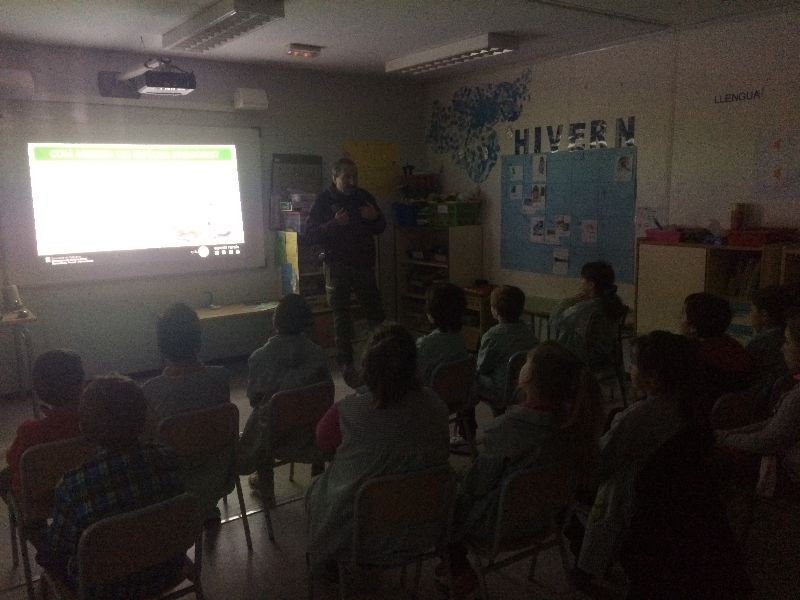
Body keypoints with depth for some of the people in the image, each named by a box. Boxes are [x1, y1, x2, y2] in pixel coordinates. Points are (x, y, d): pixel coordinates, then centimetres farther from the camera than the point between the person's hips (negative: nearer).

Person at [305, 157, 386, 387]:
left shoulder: (364, 197, 4)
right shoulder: (324, 200, -6)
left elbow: (381, 228, 13)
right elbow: (310, 235, -10)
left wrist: (375, 217, -10)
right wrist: (333, 224, -24)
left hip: (364, 265, 3)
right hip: (337, 267, -3)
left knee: (376, 315, 7)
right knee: (342, 318, 4)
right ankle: (346, 364, 14)